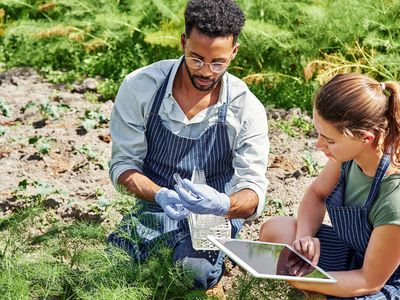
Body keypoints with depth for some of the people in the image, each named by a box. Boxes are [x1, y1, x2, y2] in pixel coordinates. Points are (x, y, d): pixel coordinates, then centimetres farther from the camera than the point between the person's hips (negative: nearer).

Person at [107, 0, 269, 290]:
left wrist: (224, 205, -40)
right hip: (152, 207, 2)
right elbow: (123, 164, -8)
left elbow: (253, 193, -15)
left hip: (215, 216, -1)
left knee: (193, 274, -31)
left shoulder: (247, 109, -13)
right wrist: (161, 195, -29)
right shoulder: (140, 87, -12)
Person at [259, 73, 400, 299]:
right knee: (274, 230, -5)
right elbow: (317, 194, 4)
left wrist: (300, 281, -27)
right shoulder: (351, 153, -17)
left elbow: (369, 281, -23)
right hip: (351, 249, 7)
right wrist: (305, 237, -15)